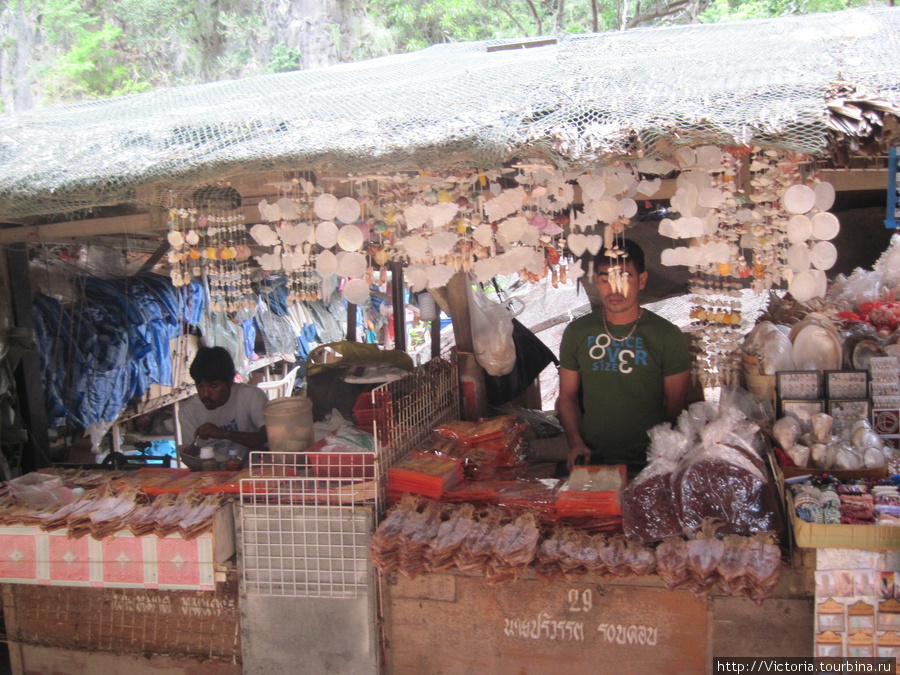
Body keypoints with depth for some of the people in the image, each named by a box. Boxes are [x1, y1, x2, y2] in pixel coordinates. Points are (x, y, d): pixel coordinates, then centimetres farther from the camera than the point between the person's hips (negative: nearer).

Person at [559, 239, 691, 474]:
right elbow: (568, 396, 12)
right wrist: (576, 442, -1)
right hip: (592, 458, 2)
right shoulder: (577, 332, 6)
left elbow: (675, 406, 3)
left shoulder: (667, 336, -1)